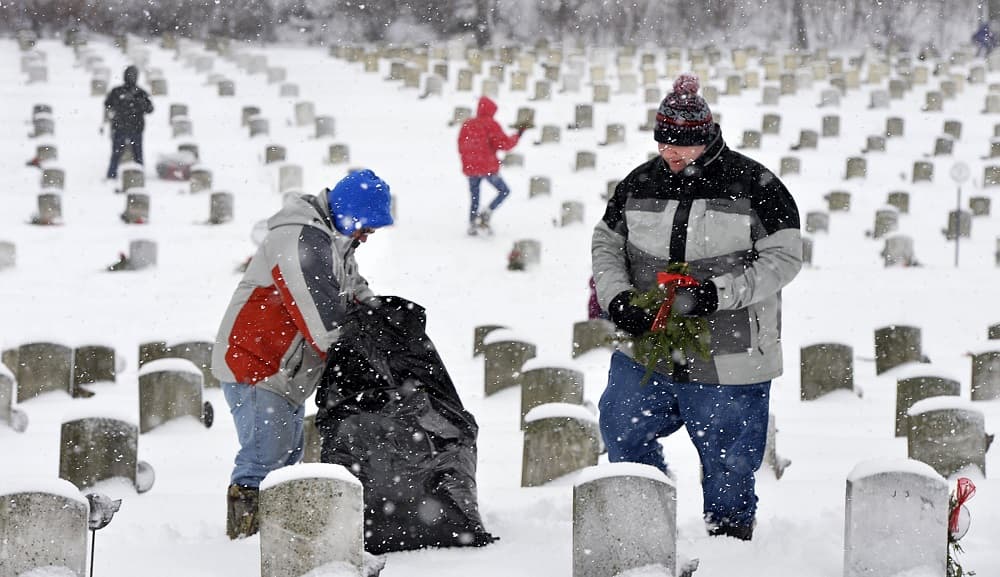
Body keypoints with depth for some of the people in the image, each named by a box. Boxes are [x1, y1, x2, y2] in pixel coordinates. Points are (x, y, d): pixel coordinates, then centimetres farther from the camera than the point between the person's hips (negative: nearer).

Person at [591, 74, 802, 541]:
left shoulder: (753, 185, -9)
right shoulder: (639, 184, 3)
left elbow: (782, 258, -10)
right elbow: (606, 244, 13)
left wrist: (719, 293, -23)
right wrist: (617, 298, -7)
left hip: (728, 357, -4)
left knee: (729, 458, 7)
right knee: (622, 430, 4)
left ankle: (730, 530, 29)